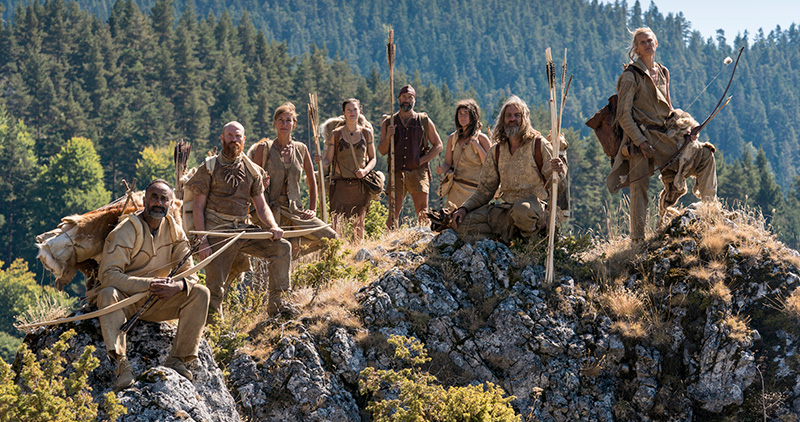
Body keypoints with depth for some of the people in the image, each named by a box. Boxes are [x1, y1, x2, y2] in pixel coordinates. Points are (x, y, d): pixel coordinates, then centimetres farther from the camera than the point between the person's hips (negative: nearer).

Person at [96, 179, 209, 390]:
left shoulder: (175, 231, 2)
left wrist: (179, 285, -26)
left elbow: (189, 273, 0)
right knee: (108, 294, -37)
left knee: (200, 293, -15)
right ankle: (122, 365, -47)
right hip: (126, 299, -5)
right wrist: (148, 284, -35)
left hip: (156, 301, 5)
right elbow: (108, 274, -25)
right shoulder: (126, 230, -16)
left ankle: (176, 360, -18)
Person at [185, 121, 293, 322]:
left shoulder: (252, 170, 12)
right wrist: (203, 241, -13)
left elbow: (261, 206, 13)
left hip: (243, 230, 4)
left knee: (282, 247, -12)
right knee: (216, 285, -8)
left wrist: (273, 227, -8)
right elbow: (197, 206, -3)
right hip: (217, 232, -4)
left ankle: (276, 303, -6)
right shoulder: (209, 169, 0)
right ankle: (211, 318, 16)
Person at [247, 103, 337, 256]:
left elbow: (311, 181, 17)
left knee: (330, 238, -12)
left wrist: (312, 209, 10)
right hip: (272, 209, -4)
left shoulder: (301, 149, 10)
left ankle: (293, 246, 5)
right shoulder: (264, 148, 1)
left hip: (295, 209, 4)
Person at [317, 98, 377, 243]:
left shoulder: (366, 133, 6)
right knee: (337, 223, -12)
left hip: (360, 184, 2)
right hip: (341, 182, -2)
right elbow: (328, 159, 0)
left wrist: (365, 171, -9)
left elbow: (372, 159, 11)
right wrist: (322, 161, -23)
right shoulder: (336, 134, 1)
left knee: (359, 224, 6)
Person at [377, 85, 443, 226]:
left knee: (422, 213, -6)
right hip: (397, 173, 1)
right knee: (394, 213, -6)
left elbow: (438, 145, 13)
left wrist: (422, 160, -1)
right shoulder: (389, 123, 12)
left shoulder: (424, 121, 9)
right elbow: (382, 151, 11)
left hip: (418, 172, -1)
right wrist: (388, 137, -9)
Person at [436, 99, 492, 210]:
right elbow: (448, 163, 16)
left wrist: (478, 147, -14)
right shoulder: (453, 138, 13)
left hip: (473, 190, -4)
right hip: (455, 191, 4)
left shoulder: (481, 138, 0)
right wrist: (442, 169, -7)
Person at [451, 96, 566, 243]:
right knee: (464, 222, -14)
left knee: (522, 209, -41)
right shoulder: (497, 151, 13)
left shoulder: (539, 145, 0)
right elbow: (485, 190, 15)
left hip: (536, 206, -5)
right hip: (506, 208, 5)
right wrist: (464, 208, 0)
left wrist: (560, 171, -28)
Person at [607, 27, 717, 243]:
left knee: (705, 156, -1)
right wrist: (640, 142, -18)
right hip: (640, 137, -6)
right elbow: (623, 115, -10)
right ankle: (638, 239, -3)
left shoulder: (662, 73, 14)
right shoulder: (631, 77, -7)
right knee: (640, 187, -8)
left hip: (664, 135, 6)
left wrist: (683, 127, 8)